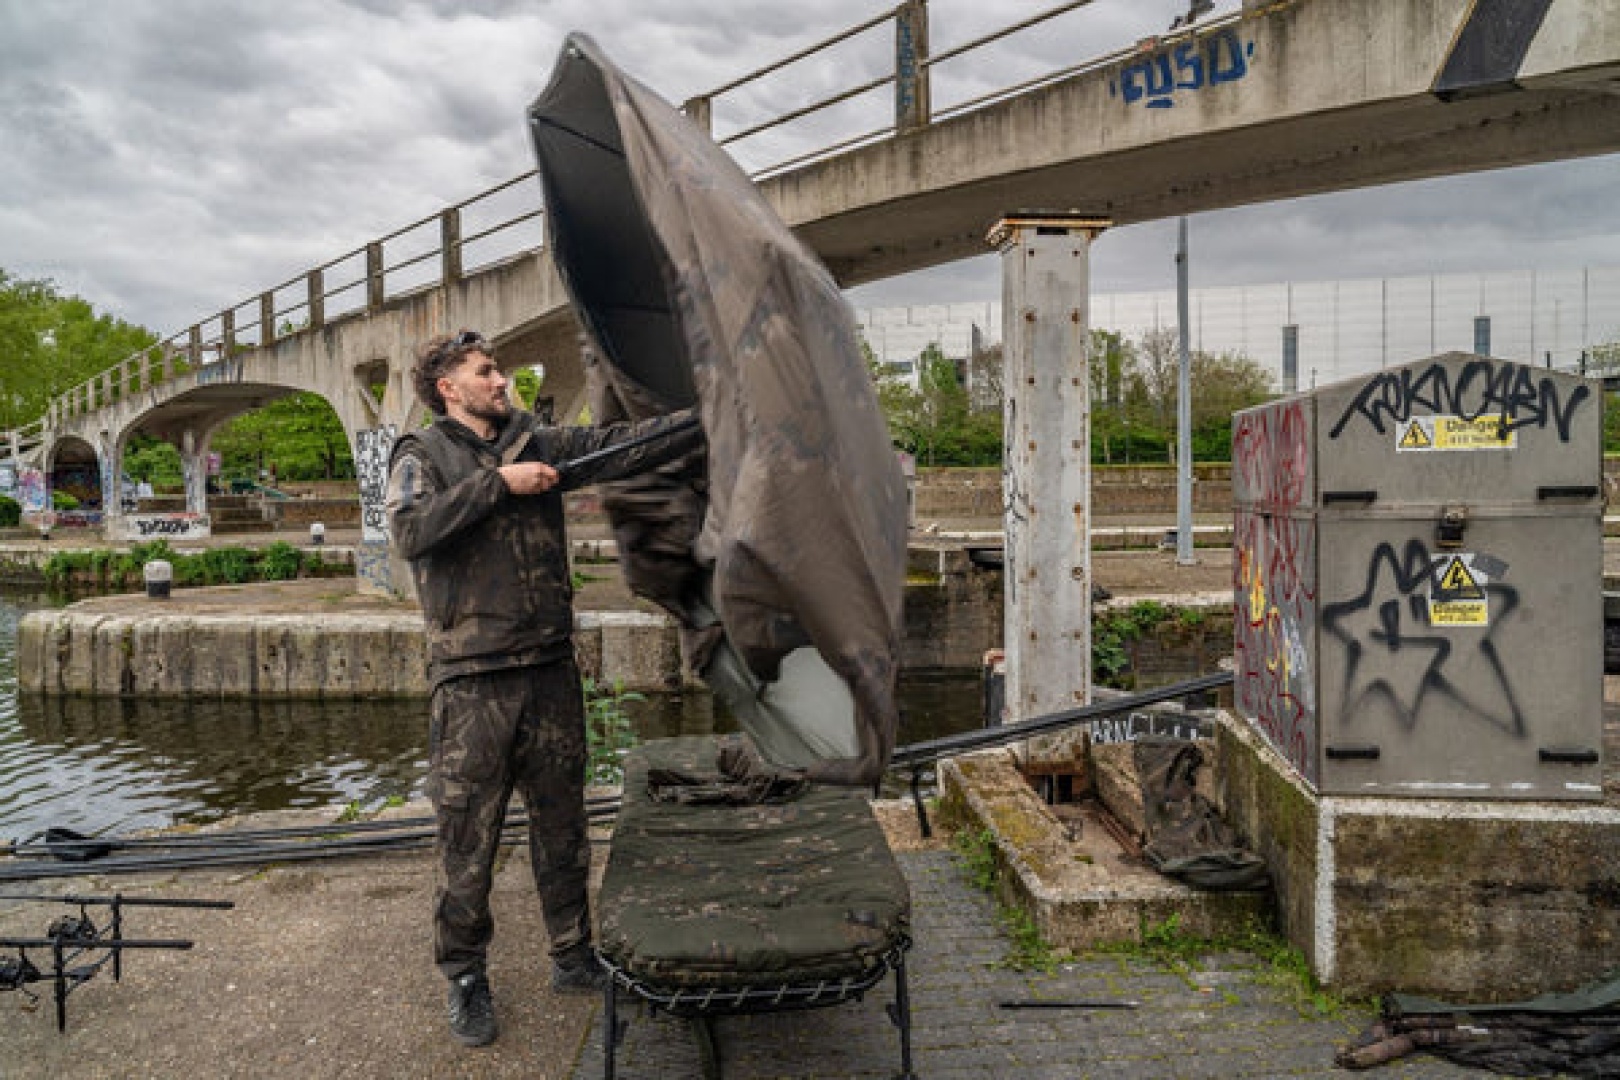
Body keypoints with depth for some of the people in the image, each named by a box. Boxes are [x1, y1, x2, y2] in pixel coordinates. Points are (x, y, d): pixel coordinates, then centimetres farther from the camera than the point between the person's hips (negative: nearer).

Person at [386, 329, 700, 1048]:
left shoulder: (539, 444, 11)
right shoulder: (422, 456, 1)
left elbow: (621, 446, 1)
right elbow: (411, 531, -18)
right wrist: (498, 484, -16)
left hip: (551, 669, 4)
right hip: (473, 680, -4)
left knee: (561, 823, 14)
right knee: (467, 836, 4)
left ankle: (573, 957, 30)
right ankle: (465, 979, 22)